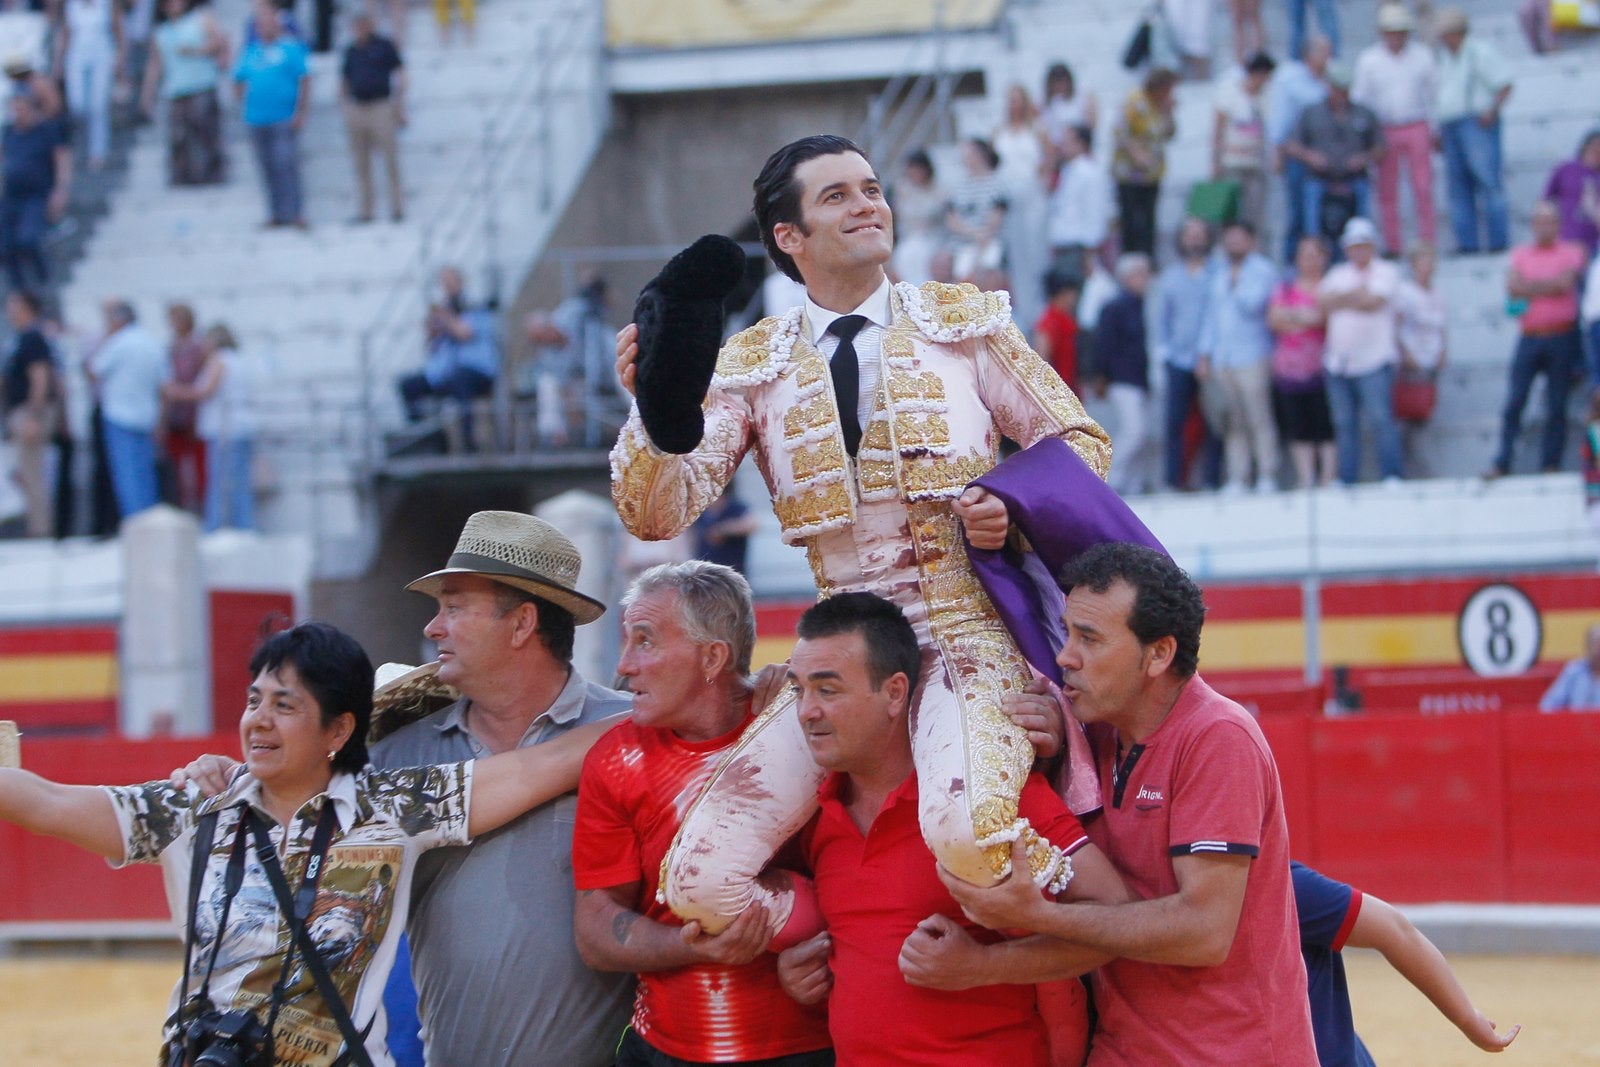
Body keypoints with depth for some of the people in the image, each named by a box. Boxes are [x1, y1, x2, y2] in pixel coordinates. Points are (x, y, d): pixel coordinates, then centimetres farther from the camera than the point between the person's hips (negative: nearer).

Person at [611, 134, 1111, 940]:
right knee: (701, 880, -16)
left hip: (969, 637, -2)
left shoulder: (964, 321, 10)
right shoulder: (751, 366, 9)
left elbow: (1078, 443, 14)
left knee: (966, 831, -35)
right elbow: (659, 513, 0)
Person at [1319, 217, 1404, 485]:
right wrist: (1356, 295, -7)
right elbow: (1323, 301, 4)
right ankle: (1347, 480, 8)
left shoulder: (1385, 272, 4)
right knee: (1344, 424, 4)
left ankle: (1392, 476, -11)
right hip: (1339, 361, 5)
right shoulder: (1338, 274, 20)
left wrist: (1341, 300, 0)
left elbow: (1374, 302, -11)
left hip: (1374, 360, -5)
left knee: (1381, 419, -13)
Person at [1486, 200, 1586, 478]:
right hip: (1530, 338, 2)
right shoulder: (1521, 254, 12)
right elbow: (1512, 288, -3)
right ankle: (1501, 463, -3)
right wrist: (1549, 286, -11)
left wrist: (1530, 286, -7)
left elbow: (1566, 282, -12)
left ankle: (1551, 464, 5)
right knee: (1514, 402, -4)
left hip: (1561, 339, -2)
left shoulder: (1571, 252, 4)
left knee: (1556, 406, 1)